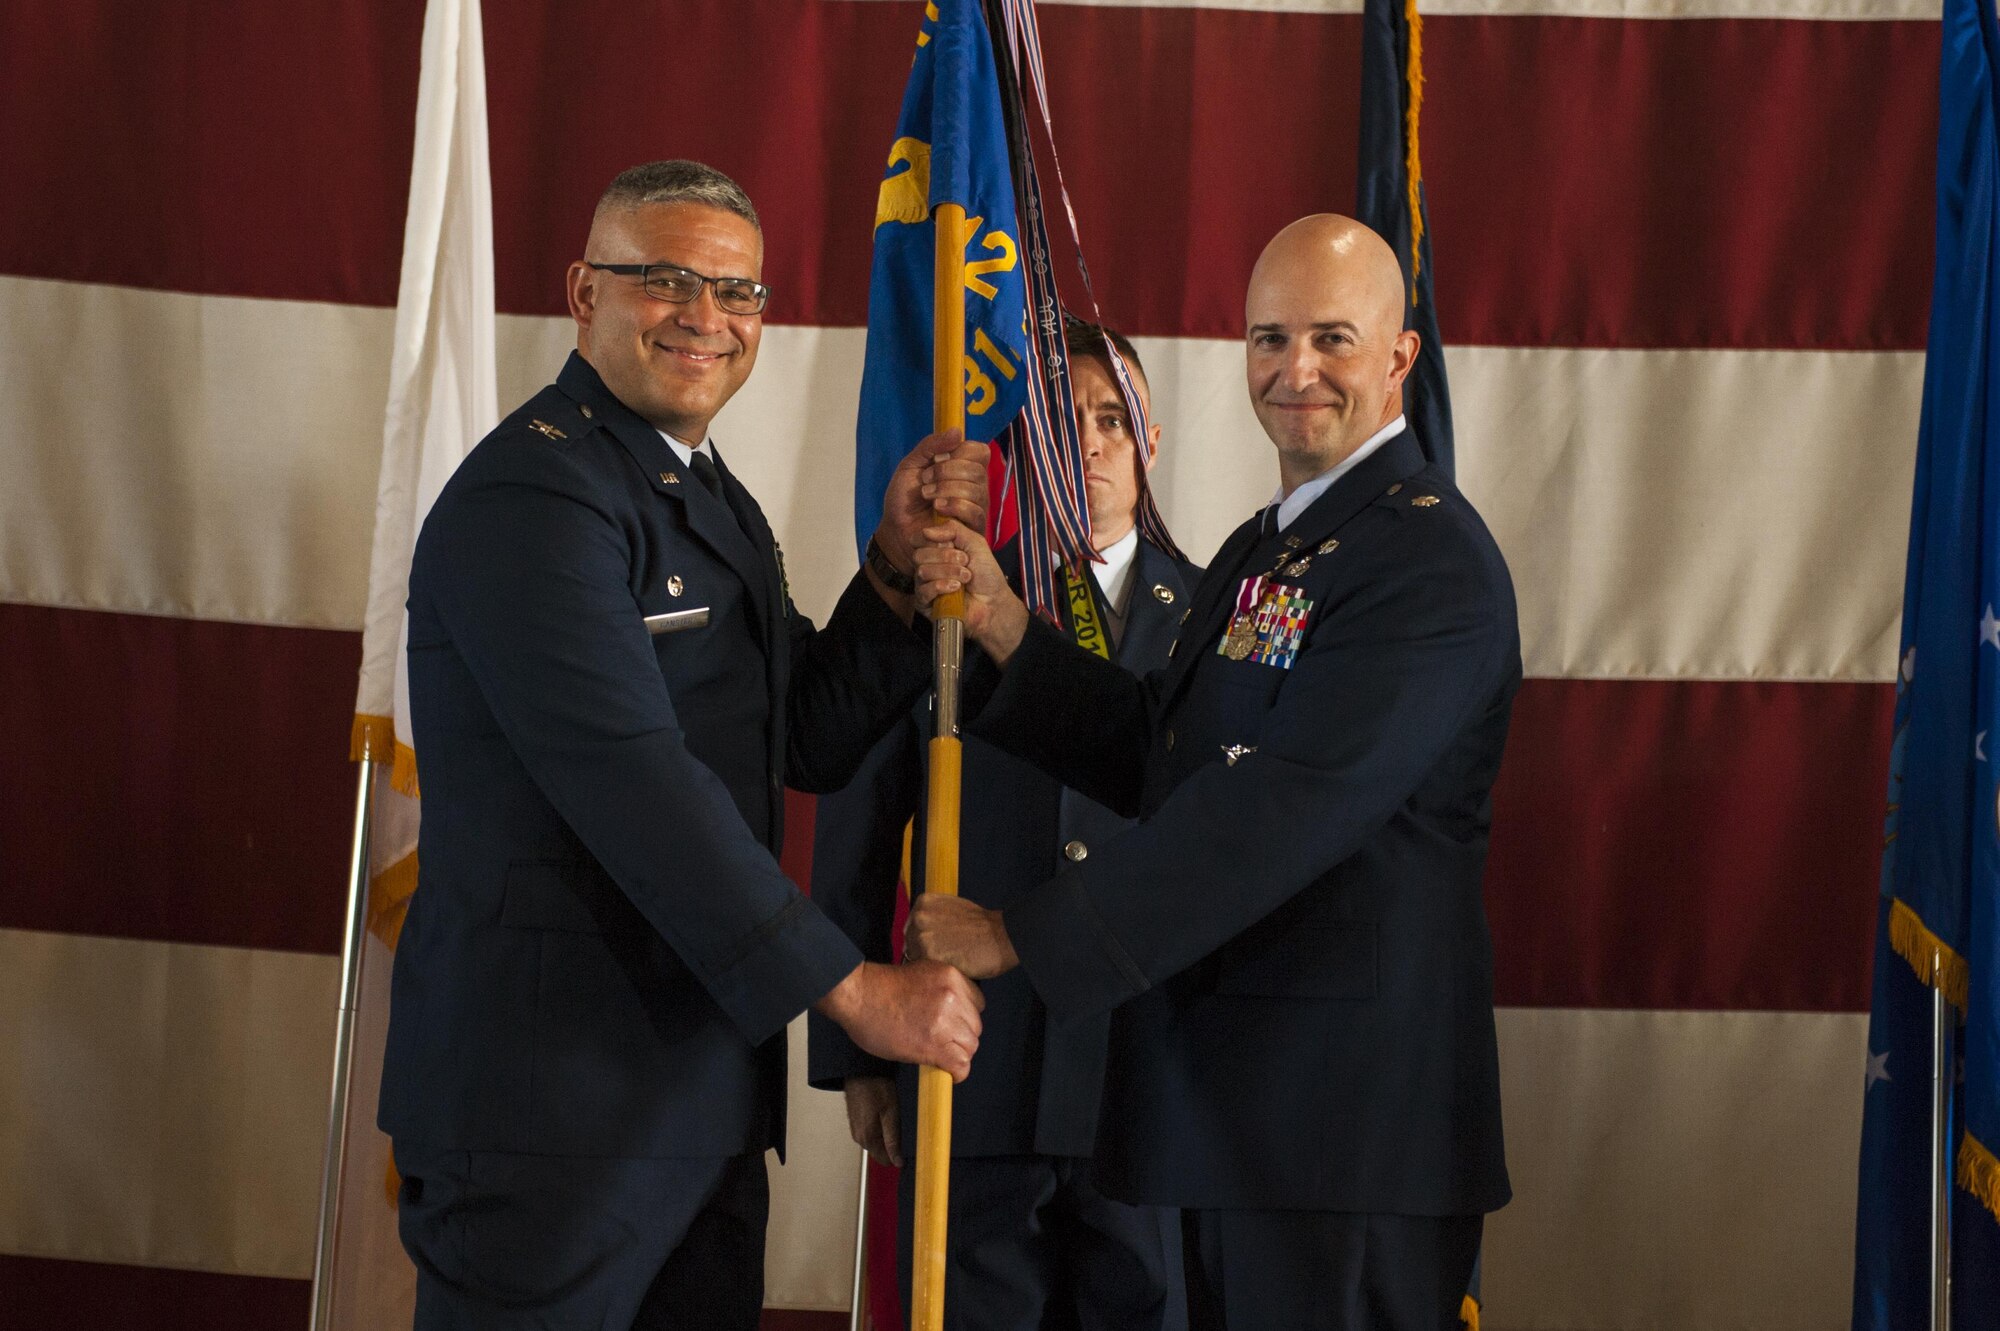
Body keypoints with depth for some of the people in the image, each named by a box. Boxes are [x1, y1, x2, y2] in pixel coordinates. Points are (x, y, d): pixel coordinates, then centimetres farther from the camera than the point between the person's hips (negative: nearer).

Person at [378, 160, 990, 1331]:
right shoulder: (529, 498, -14)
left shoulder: (712, 498, 17)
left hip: (703, 1090, 9)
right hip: (551, 1093, -9)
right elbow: (635, 785, -23)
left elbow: (813, 742, 16)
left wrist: (902, 565, 2)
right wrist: (852, 990, -21)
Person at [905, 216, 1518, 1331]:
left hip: (1346, 1115, -9)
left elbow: (1281, 807, -23)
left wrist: (1020, 936, -22)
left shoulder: (1430, 557, -15)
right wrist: (1002, 623, 3)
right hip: (1223, 1097, 9)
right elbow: (1155, 758, 16)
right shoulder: (1259, 551, 18)